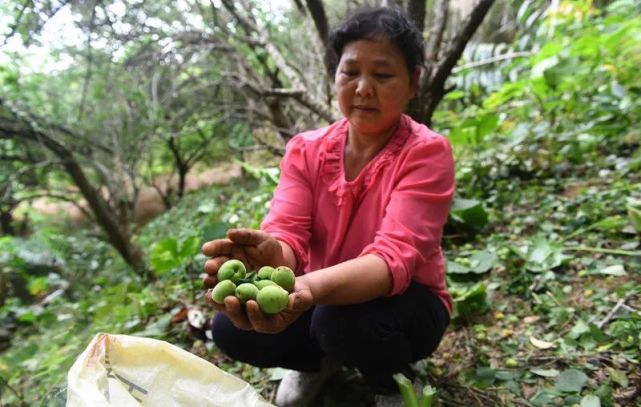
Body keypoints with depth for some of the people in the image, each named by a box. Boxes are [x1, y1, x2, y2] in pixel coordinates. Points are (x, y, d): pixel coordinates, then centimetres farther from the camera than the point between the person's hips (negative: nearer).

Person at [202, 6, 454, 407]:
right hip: (322, 295, 4)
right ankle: (322, 360, 13)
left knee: (342, 319, -35)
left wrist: (310, 286, -52)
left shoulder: (427, 152, -19)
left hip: (404, 304, -3)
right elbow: (286, 233, -20)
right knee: (231, 328, -18)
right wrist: (271, 257, -46)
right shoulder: (305, 149, -7)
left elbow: (394, 256, -32)